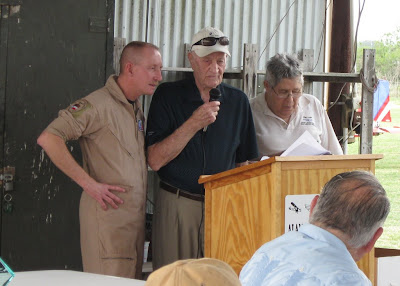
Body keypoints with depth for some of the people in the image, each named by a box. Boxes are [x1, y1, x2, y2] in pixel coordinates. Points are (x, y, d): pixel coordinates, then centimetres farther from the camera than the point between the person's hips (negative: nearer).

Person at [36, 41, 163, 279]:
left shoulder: (137, 107, 14)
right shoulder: (98, 105, -13)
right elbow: (48, 139, -21)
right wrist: (89, 184, -21)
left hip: (136, 213, 8)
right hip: (108, 212, -8)